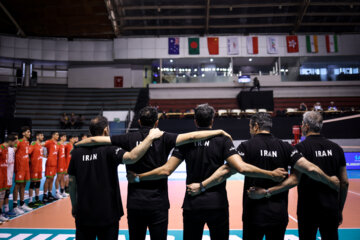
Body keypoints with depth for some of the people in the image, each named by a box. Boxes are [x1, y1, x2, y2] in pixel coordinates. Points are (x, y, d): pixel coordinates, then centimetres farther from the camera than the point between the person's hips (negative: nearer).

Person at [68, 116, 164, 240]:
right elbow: (132, 157, -32)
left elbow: (72, 182, 5)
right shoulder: (109, 150, -14)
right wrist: (150, 137, -23)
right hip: (107, 214, -3)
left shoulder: (77, 152, 0)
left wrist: (74, 206, 17)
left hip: (83, 213, 4)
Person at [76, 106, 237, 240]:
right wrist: (219, 131, -7)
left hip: (135, 203, 2)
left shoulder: (130, 139, -1)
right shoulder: (163, 139, -7)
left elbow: (95, 139, 2)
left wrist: (77, 144, 18)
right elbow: (191, 136, -14)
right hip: (158, 203, -2)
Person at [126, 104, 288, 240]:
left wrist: (137, 177, 3)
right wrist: (271, 174, -9)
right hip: (217, 204, -1)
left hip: (192, 204, 1)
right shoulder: (222, 139, -5)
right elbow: (242, 168, -16)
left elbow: (166, 170, -7)